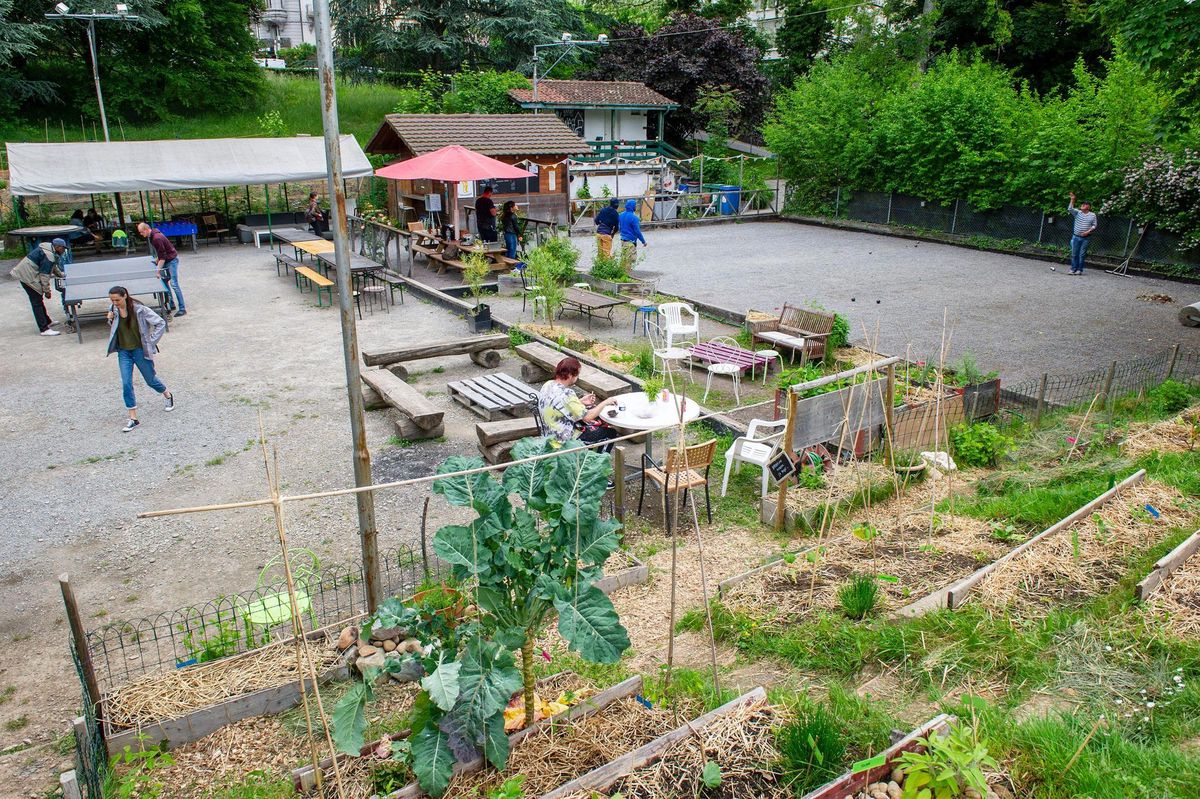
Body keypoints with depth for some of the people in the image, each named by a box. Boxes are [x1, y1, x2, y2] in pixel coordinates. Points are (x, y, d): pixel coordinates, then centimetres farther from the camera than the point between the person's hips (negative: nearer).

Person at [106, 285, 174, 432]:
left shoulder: (139, 309, -18)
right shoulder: (114, 310, -3)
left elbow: (160, 323, -13)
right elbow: (114, 329, 15)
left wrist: (151, 341, -12)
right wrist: (111, 320, -7)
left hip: (140, 350, -4)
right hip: (123, 352, 4)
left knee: (150, 380, 13)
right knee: (126, 384, -4)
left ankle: (168, 396, 44)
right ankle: (133, 418, 2)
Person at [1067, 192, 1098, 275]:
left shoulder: (1092, 215, 4)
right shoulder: (1077, 213, 6)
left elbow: (1094, 225, 3)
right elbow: (1070, 209, -9)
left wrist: (1088, 231, -13)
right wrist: (1072, 200, -18)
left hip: (1086, 238, -2)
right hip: (1076, 237, 2)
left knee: (1082, 254, -1)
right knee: (1074, 254, 3)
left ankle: (1079, 269, 4)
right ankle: (1073, 269, 9)